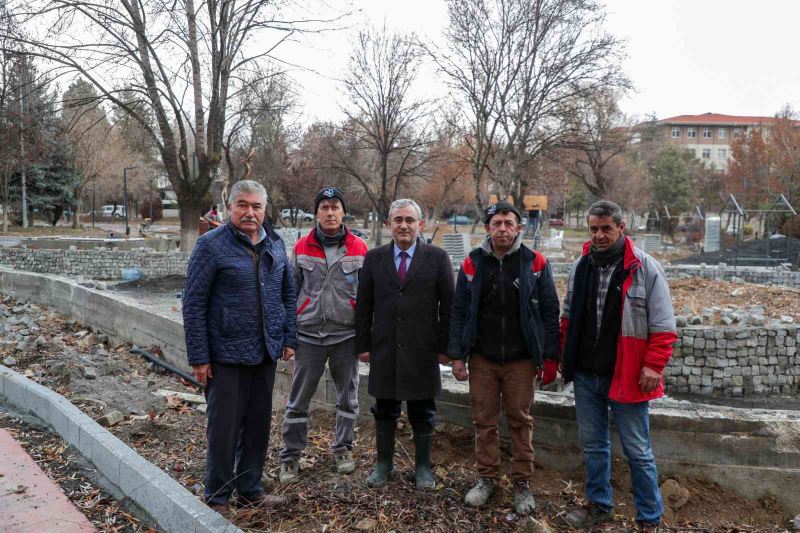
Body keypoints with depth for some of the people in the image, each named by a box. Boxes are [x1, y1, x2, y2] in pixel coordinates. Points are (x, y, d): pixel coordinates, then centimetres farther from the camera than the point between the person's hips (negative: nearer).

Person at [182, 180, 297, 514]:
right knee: (224, 427, 4)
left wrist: (289, 339, 7)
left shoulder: (275, 244, 6)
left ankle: (250, 489, 31)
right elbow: (193, 304, -9)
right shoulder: (211, 245, -9)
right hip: (226, 355, -5)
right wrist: (198, 357, -11)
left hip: (266, 353, 5)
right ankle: (217, 497, 23)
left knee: (258, 424, 14)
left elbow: (288, 293, 13)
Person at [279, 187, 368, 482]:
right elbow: (291, 291, 9)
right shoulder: (302, 247, 4)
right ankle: (290, 456, 18)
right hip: (308, 334, 0)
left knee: (347, 397, 11)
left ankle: (343, 449, 29)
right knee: (298, 399, 4)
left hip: (346, 334, 0)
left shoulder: (359, 248, 1)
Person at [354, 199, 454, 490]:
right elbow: (364, 305, 6)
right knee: (384, 410, 13)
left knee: (422, 411, 10)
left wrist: (444, 346, -4)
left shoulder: (437, 257, -1)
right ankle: (384, 463, 30)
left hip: (422, 350, -1)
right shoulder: (374, 258, 4)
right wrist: (363, 344, 2)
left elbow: (447, 305, -1)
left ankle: (423, 466, 27)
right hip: (384, 349, 2)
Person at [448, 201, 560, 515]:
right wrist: (457, 356, -1)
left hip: (521, 360, -1)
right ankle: (487, 478, 26)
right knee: (484, 421, 9)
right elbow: (458, 312, 3)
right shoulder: (472, 263, 1)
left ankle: (522, 483, 22)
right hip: (482, 359, 2)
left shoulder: (535, 263, -3)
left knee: (520, 421, 8)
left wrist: (550, 358, -3)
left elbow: (550, 313, -1)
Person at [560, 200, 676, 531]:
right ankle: (599, 505, 35)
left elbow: (662, 326, -9)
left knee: (637, 451, 6)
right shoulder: (580, 267, 6)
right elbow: (568, 316, 16)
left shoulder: (645, 268, -10)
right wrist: (564, 356, 13)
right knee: (592, 444, 17)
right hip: (585, 374, 5)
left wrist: (653, 365, -15)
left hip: (626, 376, -5)